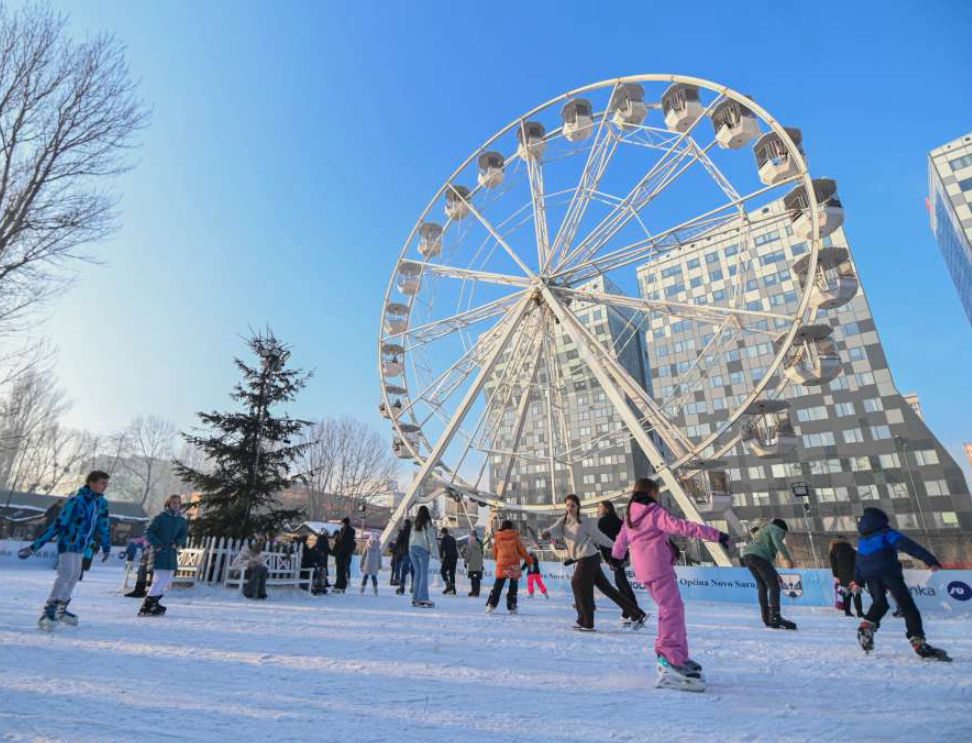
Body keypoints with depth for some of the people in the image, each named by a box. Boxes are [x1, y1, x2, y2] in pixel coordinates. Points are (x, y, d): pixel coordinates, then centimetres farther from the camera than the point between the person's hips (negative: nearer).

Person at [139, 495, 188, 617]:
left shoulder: (182, 520, 9)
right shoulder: (160, 517, -4)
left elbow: (184, 534, 7)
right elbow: (148, 531, -5)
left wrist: (178, 542, -13)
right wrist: (157, 544, -17)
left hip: (172, 555, 6)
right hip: (160, 553, -6)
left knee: (167, 582, 12)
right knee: (159, 581, -11)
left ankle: (152, 603, 28)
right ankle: (145, 608, 0)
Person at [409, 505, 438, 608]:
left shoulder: (414, 524, 10)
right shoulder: (427, 524, -6)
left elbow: (410, 537, 10)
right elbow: (432, 539, -8)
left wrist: (411, 549, 11)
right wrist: (435, 553, -6)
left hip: (412, 549, 5)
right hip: (423, 549, -5)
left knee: (417, 573, 10)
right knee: (424, 574, -3)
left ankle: (415, 599, 10)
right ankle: (423, 599, -10)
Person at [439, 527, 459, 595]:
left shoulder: (444, 538, 2)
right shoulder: (452, 538, 21)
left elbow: (442, 548, -6)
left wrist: (441, 557, 0)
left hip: (448, 556, -6)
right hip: (455, 556, 6)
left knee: (443, 571, 2)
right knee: (452, 573, 9)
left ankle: (448, 585, -14)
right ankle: (453, 590, 4)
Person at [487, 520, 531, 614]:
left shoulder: (497, 539, 9)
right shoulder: (515, 538, 3)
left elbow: (494, 555, 16)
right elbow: (523, 551, 4)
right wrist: (530, 561, 14)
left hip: (501, 565, 2)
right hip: (514, 565, -2)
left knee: (497, 586, 8)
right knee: (513, 586, 7)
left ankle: (491, 605, -1)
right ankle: (512, 607, 5)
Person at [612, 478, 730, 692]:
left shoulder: (629, 516, 16)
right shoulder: (655, 513, -8)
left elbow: (621, 540, 29)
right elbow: (681, 527, -18)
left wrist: (617, 556, 48)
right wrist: (715, 534, -19)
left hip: (644, 571, 8)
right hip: (659, 568, -8)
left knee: (669, 609, 17)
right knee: (672, 609, -10)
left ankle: (680, 656, 22)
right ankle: (669, 654, -22)